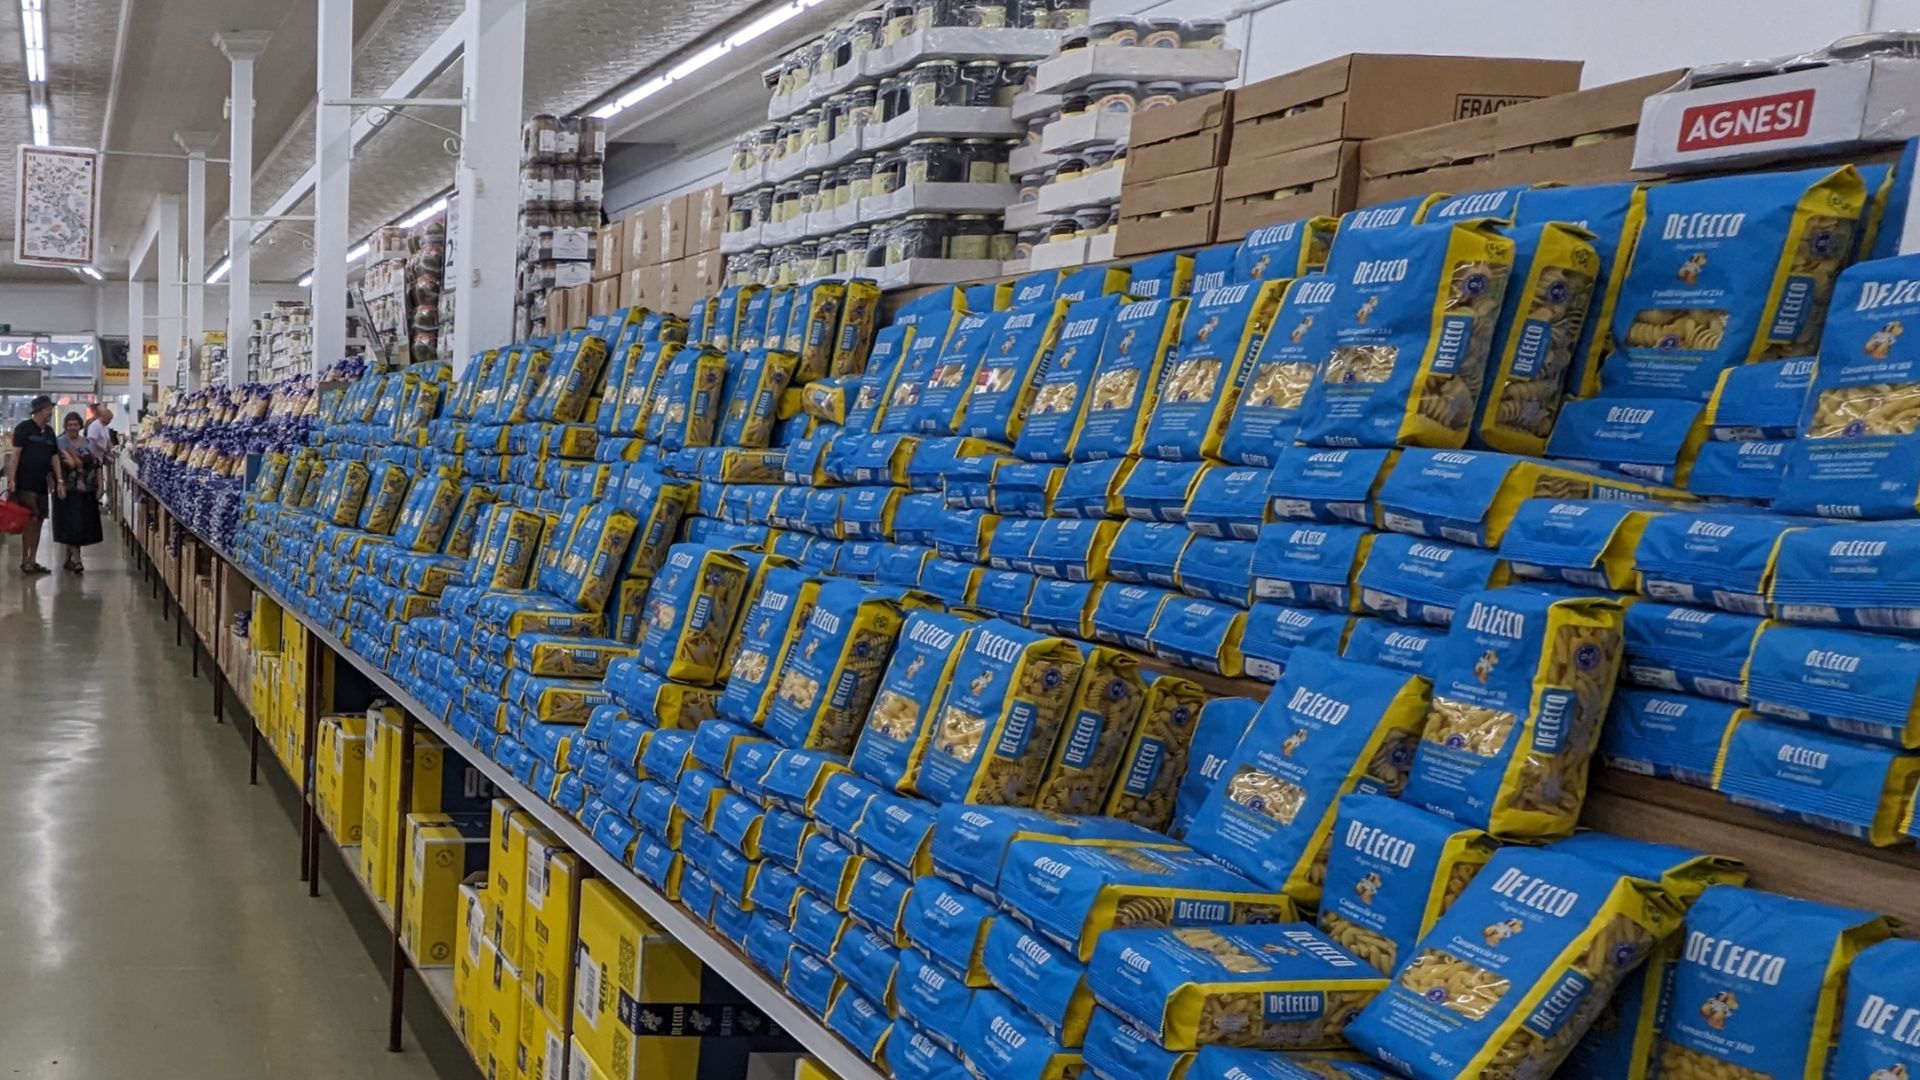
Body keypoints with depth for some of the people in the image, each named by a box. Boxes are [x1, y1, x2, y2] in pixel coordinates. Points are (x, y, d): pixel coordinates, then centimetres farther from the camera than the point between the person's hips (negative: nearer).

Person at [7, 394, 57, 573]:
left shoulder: (49, 432, 13)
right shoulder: (24, 428, -6)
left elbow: (54, 457, 15)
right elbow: (15, 454, -9)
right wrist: (11, 479, -16)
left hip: (41, 484, 7)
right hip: (25, 483, -7)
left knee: (38, 521, 8)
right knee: (30, 520, -10)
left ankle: (32, 560, 14)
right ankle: (24, 561, -3)